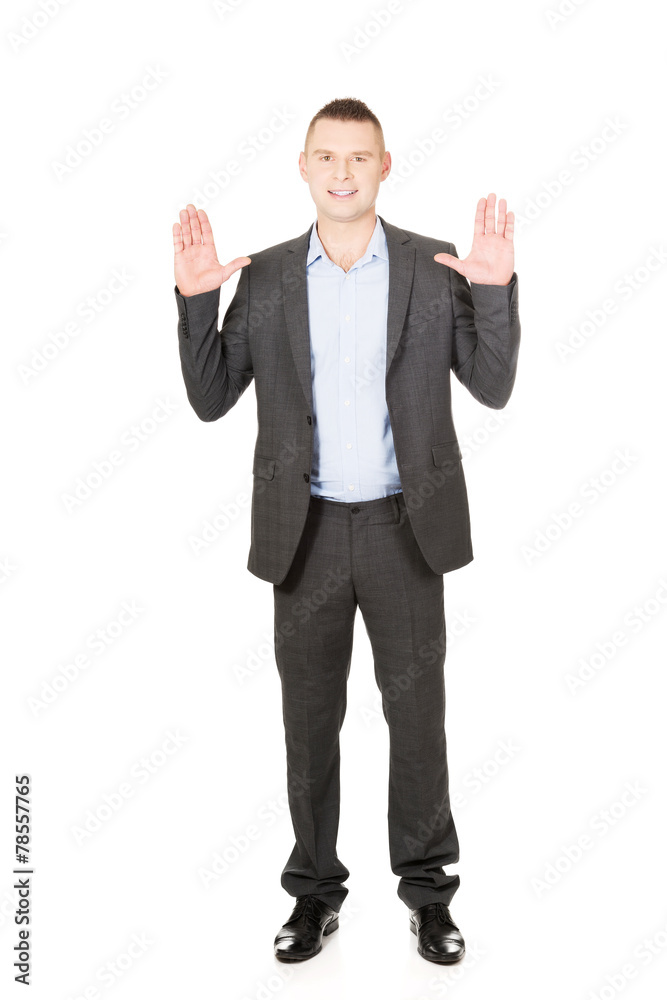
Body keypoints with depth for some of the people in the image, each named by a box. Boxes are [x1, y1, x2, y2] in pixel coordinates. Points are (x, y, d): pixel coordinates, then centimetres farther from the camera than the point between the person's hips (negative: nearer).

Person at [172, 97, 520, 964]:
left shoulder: (437, 268, 0)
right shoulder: (264, 277, 2)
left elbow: (493, 388, -4)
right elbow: (211, 399, 1)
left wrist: (497, 288, -17)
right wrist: (195, 299, -12)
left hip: (404, 528, -1)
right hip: (307, 528, 1)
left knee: (418, 712, 11)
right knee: (309, 718, 12)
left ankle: (427, 888, 29)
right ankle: (315, 888, 29)